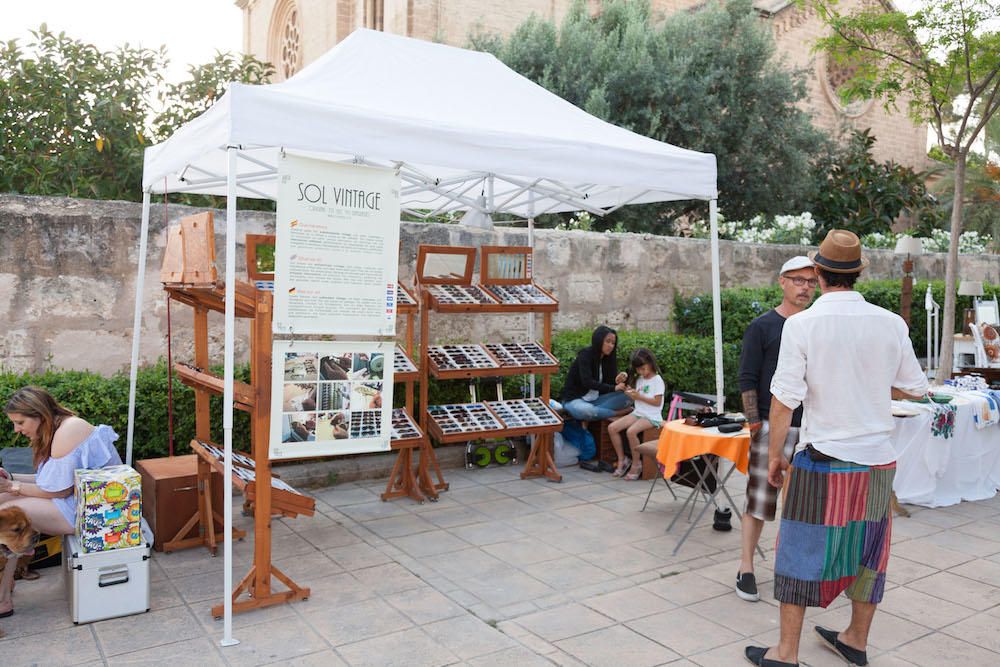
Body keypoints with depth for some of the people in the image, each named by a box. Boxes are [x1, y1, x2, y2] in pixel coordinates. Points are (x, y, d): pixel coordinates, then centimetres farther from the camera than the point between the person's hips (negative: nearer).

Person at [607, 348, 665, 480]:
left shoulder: (657, 380, -7)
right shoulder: (640, 379, 16)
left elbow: (657, 402, -13)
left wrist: (639, 397, -17)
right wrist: (631, 394, -4)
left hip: (651, 417, -7)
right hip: (637, 413, 8)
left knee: (631, 431, -34)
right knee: (612, 428, -12)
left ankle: (636, 464, -15)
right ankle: (622, 459, 0)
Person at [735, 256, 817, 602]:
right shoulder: (762, 327, -3)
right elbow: (747, 380, -5)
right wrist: (754, 424, -11)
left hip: (811, 428, 5)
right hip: (772, 427, -5)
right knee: (759, 500, -2)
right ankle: (746, 568, 8)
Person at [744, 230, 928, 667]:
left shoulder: (802, 325, -13)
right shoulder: (892, 324, -3)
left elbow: (784, 401, -15)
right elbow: (915, 389, 7)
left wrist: (774, 456, -3)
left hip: (824, 459, -4)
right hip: (878, 459, 4)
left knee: (803, 553, 8)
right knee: (868, 551, 19)